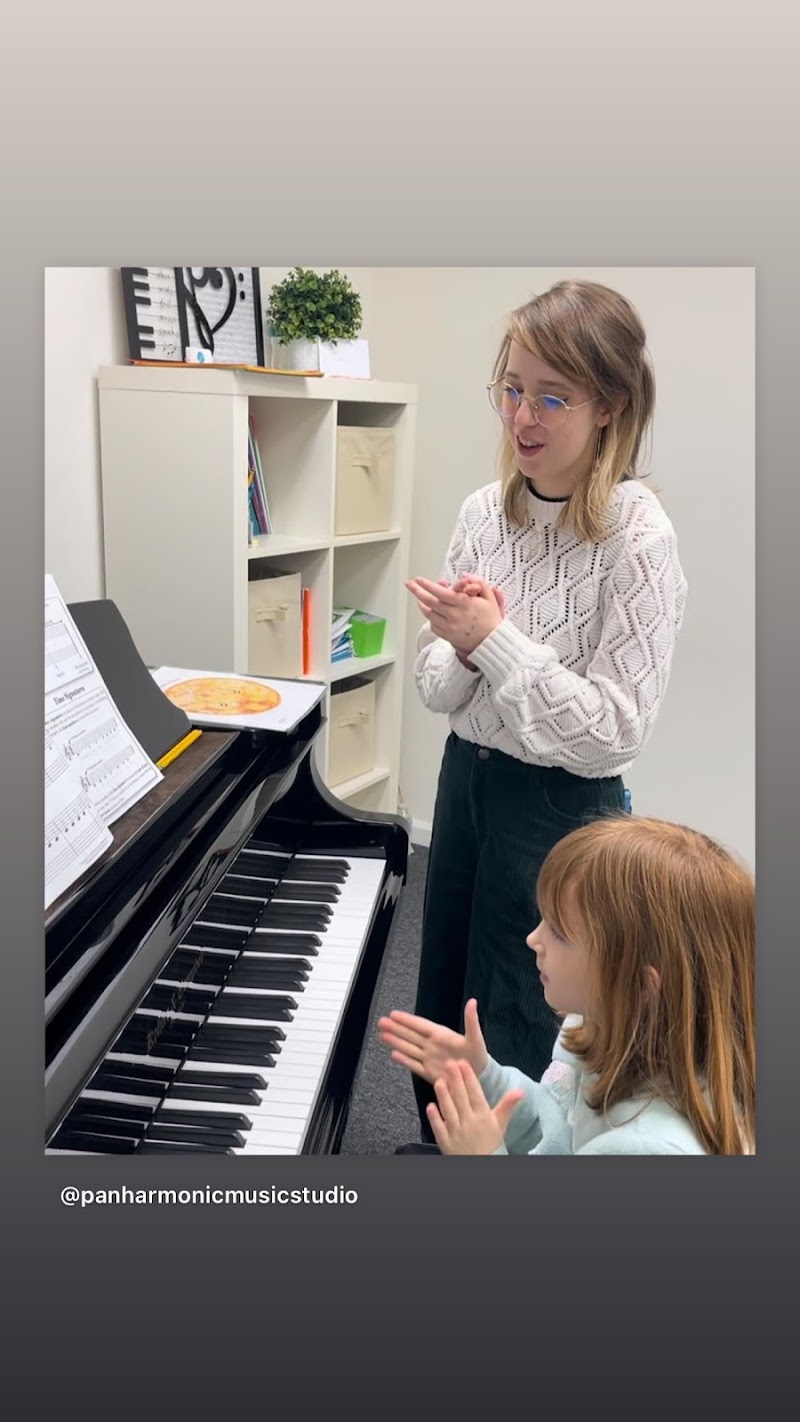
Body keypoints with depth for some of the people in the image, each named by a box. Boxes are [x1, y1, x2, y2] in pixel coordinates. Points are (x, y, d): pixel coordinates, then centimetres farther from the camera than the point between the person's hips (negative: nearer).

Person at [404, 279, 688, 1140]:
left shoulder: (638, 541, -18)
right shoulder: (484, 513, -1)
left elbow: (615, 730, -21)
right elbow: (433, 685, 3)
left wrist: (496, 640, -24)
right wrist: (461, 648, -18)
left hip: (561, 809, -6)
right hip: (466, 777, 6)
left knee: (514, 1039, 11)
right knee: (438, 1014, 22)